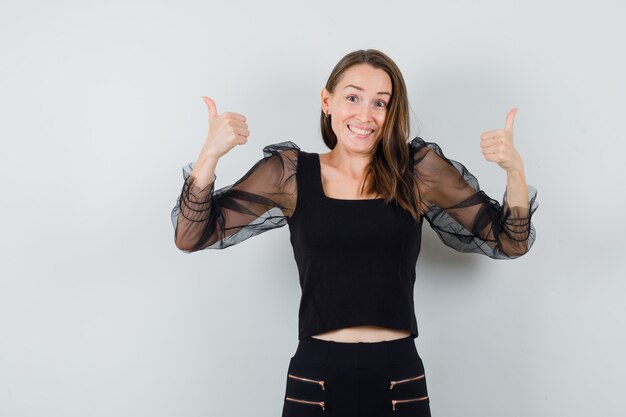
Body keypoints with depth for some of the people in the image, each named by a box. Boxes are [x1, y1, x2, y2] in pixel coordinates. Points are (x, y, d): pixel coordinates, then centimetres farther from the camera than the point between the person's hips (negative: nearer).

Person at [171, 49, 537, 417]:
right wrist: (210, 154, -14)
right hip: (315, 378, 0)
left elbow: (510, 242, 5)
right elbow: (192, 236, -1)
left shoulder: (419, 172, 1)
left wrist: (515, 169, -11)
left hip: (401, 380, 1)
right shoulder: (290, 173, 0)